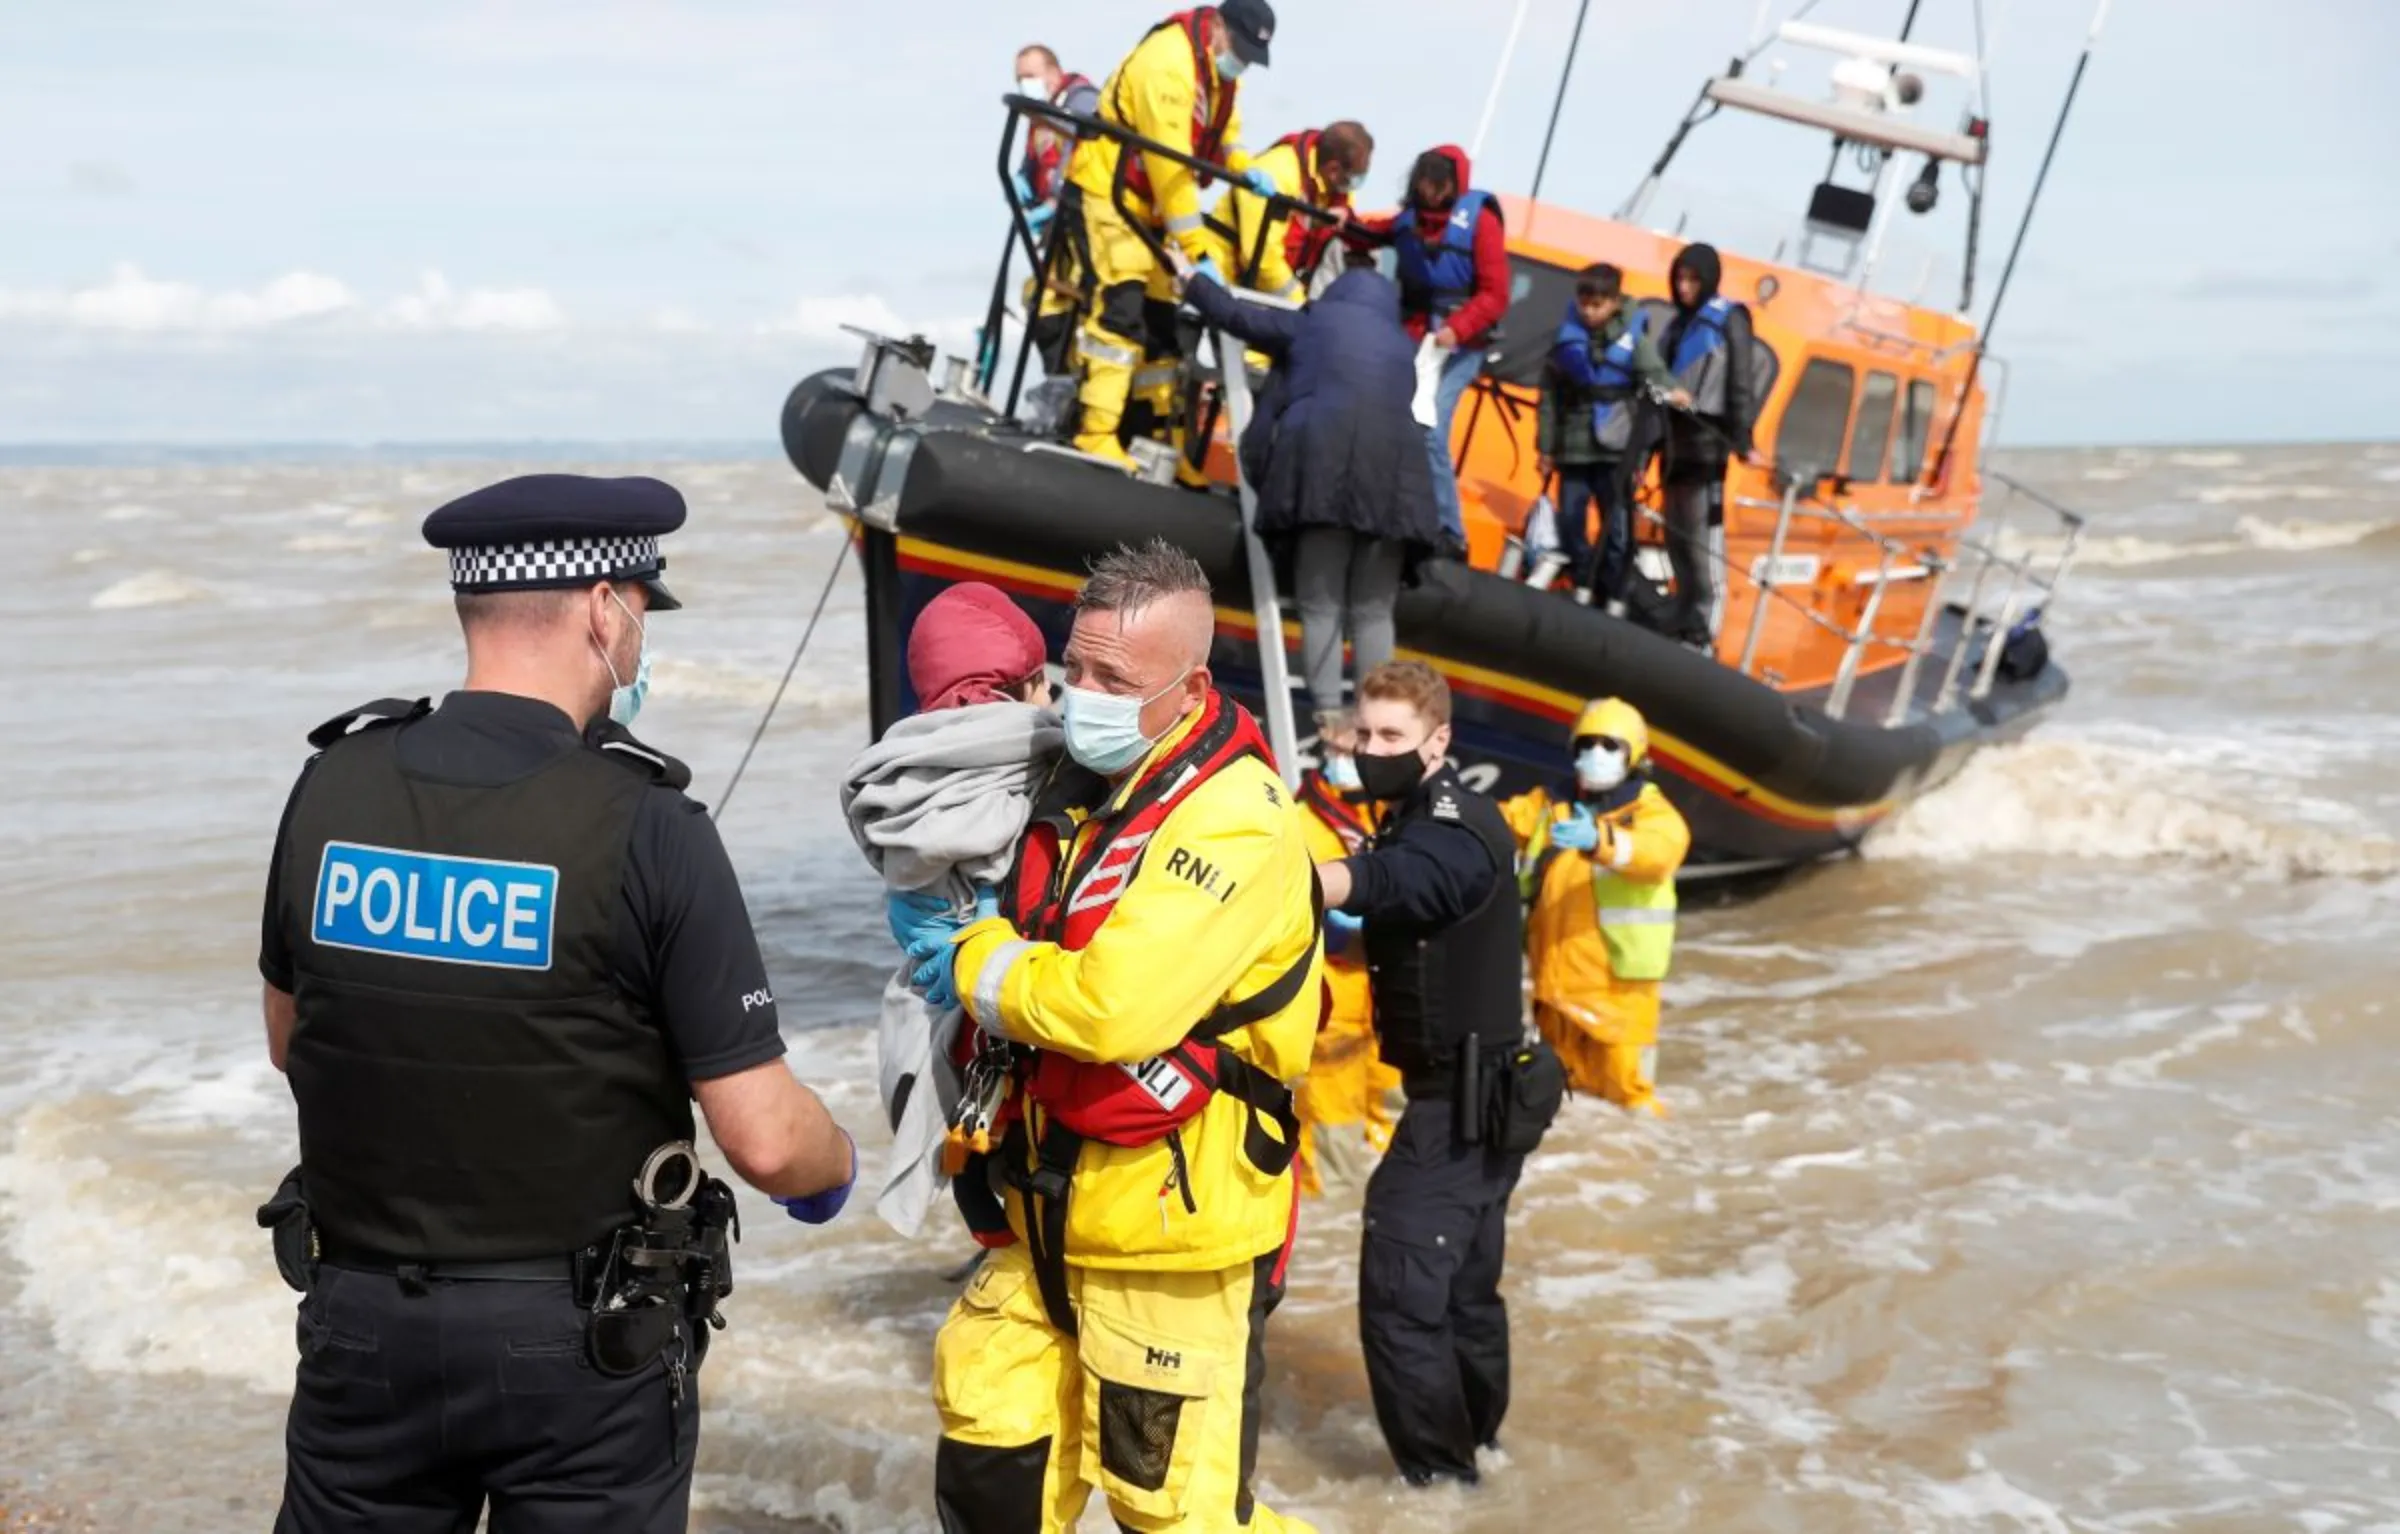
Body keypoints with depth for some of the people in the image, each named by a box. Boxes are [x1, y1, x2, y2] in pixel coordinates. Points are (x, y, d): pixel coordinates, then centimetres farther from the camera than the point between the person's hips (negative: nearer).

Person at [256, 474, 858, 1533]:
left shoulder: (330, 789, -4)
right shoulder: (645, 830, -17)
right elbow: (764, 1140, -16)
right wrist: (838, 1167, 6)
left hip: (363, 1318, 4)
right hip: (582, 1343, -3)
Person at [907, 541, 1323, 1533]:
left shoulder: (1232, 821, -21)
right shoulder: (1086, 789, 8)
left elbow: (1115, 1005, -30)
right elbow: (1037, 938, 23)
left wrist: (978, 965, -13)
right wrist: (968, 936, 0)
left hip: (1173, 1227, -9)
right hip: (1056, 1216, 9)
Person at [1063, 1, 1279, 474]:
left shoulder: (1222, 70, 3)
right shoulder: (1167, 62, -26)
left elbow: (1222, 131, 17)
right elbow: (1170, 167, -29)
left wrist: (1245, 170, -7)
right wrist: (1197, 252, -30)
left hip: (1148, 204, 9)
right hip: (1106, 192, -9)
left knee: (1159, 317, 10)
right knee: (1120, 307, -21)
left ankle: (1157, 436, 18)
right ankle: (1096, 435, -24)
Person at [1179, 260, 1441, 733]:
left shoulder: (1313, 321, 21)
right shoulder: (1401, 344, 29)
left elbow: (1236, 315, 28)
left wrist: (1192, 283, 46)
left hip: (1323, 458, -2)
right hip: (1391, 464, 3)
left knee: (1321, 605, -3)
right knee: (1373, 611, 6)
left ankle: (1329, 716, -14)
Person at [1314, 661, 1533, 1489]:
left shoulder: (1458, 828, -22)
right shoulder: (1411, 822, 13)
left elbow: (1388, 882, -42)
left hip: (1467, 1094, -10)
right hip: (1463, 1090, 10)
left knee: (1399, 1286, -11)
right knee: (1463, 1280, 23)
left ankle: (1435, 1472, -1)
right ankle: (1475, 1434, 38)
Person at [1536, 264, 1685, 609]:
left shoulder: (1633, 335, -1)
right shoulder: (1568, 338, 5)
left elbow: (1652, 370, -12)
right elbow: (1550, 396, 9)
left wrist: (1669, 390, -36)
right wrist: (1545, 448, 8)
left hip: (1616, 448, -2)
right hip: (1573, 447, 3)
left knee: (1617, 525, 1)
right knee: (1569, 521, 5)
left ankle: (1614, 596, 11)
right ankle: (1584, 586, 22)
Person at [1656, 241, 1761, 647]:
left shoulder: (1729, 319, 0)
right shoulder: (1677, 323, 19)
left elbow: (1740, 384, -7)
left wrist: (1741, 440, -15)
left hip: (1707, 439, -7)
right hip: (1676, 439, 7)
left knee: (1703, 536, -11)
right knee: (1676, 535, 8)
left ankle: (1704, 631, -13)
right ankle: (1682, 620, 14)